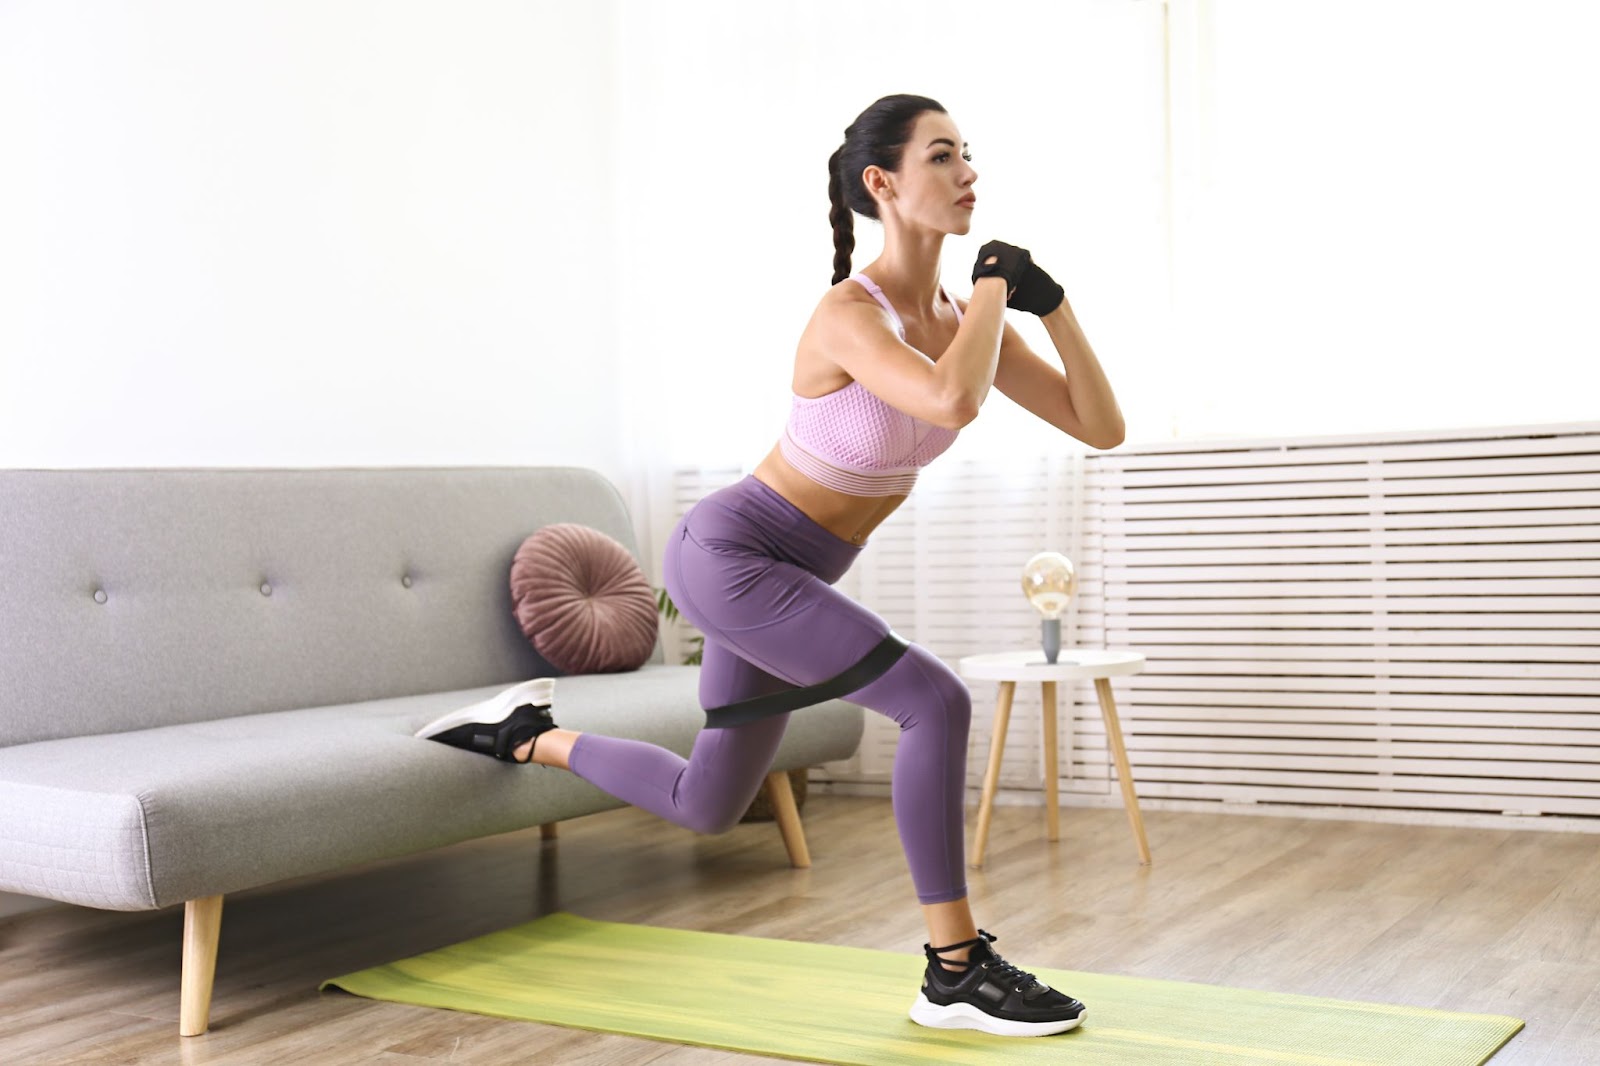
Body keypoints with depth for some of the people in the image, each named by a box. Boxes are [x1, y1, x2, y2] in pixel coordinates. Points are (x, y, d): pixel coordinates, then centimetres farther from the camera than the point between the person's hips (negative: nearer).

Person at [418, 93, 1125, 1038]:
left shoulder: (962, 317, -2)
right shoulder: (849, 315, -25)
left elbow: (1103, 429, -2)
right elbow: (953, 405, -45)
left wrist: (1053, 306, -14)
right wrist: (993, 290, -27)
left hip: (788, 573, 9)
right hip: (728, 555, -9)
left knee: (705, 807, 19)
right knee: (937, 702, -20)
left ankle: (525, 737, 37)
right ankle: (956, 972, -7)